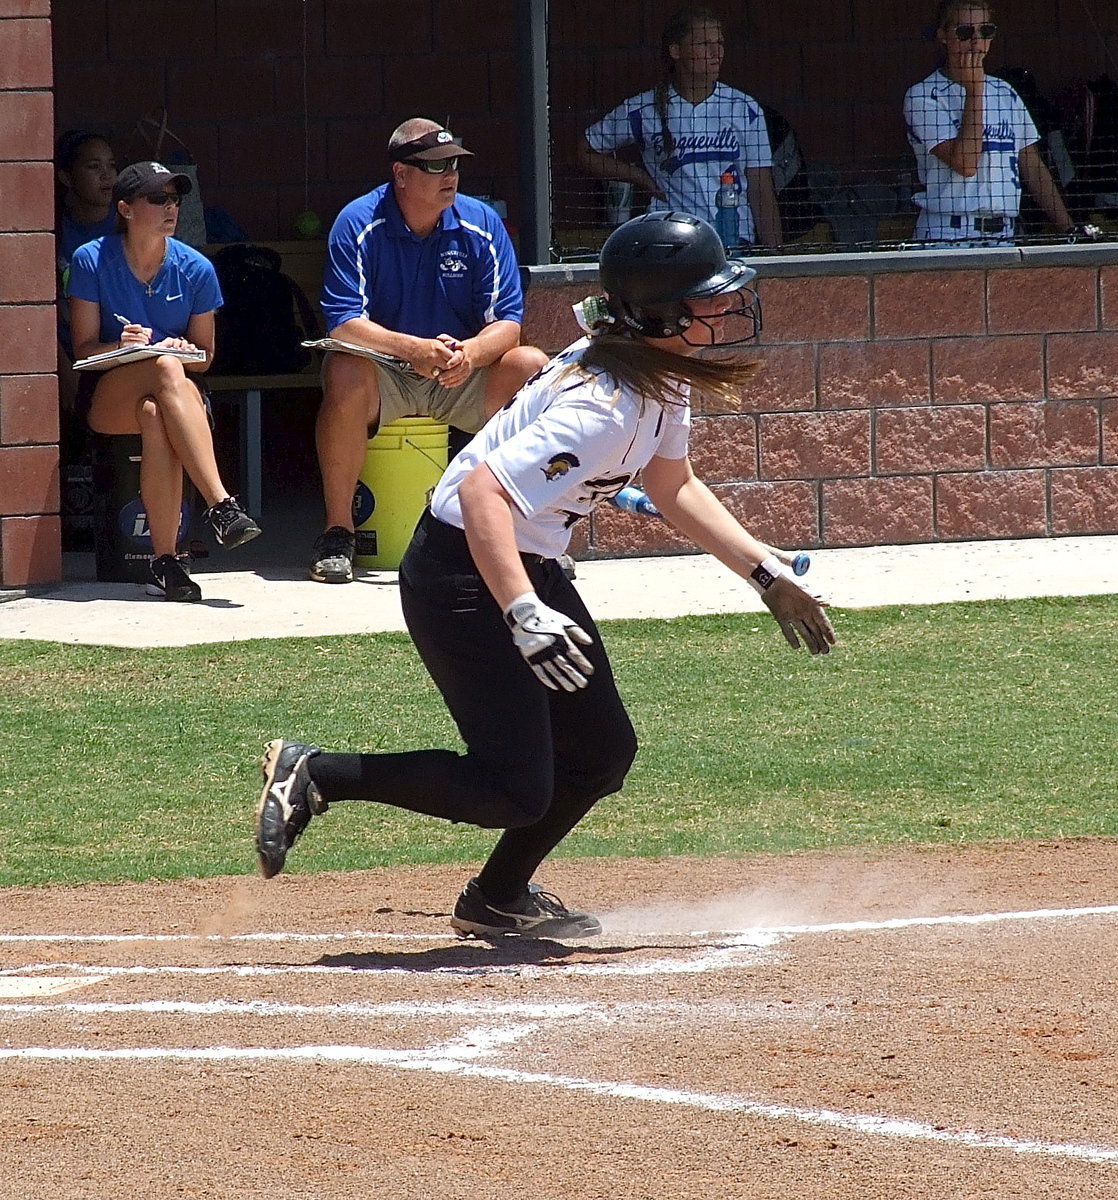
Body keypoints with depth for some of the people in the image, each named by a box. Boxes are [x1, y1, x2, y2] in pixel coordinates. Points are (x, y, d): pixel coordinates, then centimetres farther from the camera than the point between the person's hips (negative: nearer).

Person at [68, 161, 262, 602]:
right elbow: (84, 348, -2)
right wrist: (122, 346, -24)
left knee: (156, 416, -39)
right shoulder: (91, 261, -2)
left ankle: (166, 559, -40)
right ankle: (221, 505, -48)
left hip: (181, 390, 2)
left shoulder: (195, 269, 3)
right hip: (107, 393, -2)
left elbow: (204, 357, 9)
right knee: (165, 368, -38)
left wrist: (183, 349, -14)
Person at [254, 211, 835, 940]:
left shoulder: (661, 374, 1)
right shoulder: (606, 406, -29)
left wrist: (767, 574, 14)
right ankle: (315, 776, 0)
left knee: (602, 751, 15)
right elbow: (483, 491, -38)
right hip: (463, 577, -10)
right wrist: (523, 613, -46)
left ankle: (500, 901, 35)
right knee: (514, 791, -12)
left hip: (532, 570, 10)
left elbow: (673, 487, 18)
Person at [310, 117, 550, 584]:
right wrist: (414, 349, -37)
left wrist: (470, 353, -31)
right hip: (385, 376, -3)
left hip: (462, 377, 3)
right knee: (345, 373, -36)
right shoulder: (359, 225, -12)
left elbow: (507, 324, -7)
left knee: (530, 366, -24)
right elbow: (343, 324, -21)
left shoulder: (481, 225, -4)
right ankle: (337, 534, -24)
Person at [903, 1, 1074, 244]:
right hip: (948, 234, -5)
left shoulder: (1005, 93, 17)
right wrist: (974, 91, -9)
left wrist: (1068, 230, 8)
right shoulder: (923, 97, -2)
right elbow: (964, 164, -13)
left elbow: (1033, 168, 16)